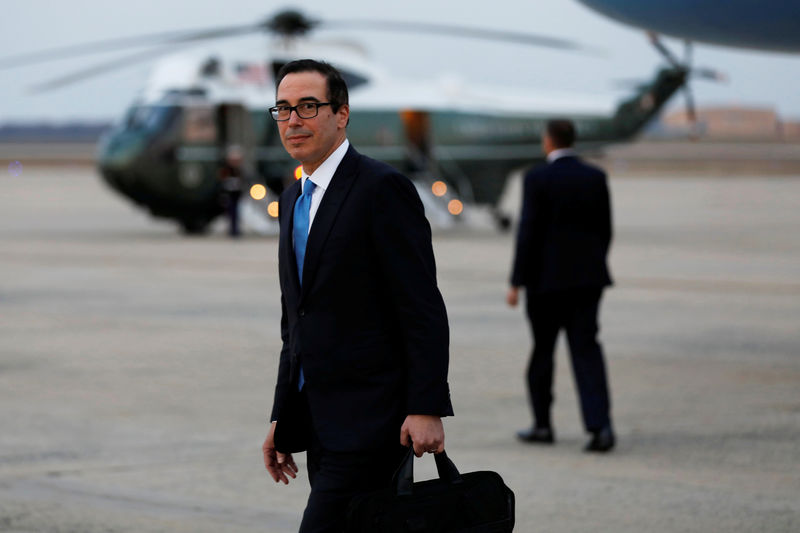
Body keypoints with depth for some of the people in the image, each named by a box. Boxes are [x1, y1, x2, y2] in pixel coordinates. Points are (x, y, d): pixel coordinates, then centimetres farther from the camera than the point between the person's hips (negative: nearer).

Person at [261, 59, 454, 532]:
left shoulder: (382, 188, -10)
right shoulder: (294, 199, 17)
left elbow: (424, 310, -14)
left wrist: (427, 409, -21)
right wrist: (282, 419, 20)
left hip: (368, 421, -8)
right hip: (319, 425, 8)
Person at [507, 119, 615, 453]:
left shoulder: (537, 179, -9)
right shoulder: (596, 178, 4)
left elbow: (528, 233, -12)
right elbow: (604, 230, 7)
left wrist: (517, 282, -7)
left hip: (546, 276, -3)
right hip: (588, 276, 3)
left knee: (542, 349, 12)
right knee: (586, 350, 0)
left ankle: (542, 425, 22)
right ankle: (600, 425, -15)